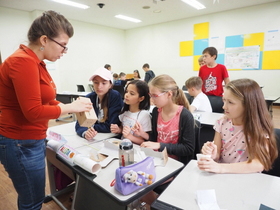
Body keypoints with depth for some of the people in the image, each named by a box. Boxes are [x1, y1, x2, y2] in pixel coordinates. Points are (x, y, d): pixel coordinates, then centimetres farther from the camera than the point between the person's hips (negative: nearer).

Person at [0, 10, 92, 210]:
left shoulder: (36, 62, 7)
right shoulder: (23, 62, -21)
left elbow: (44, 100, 12)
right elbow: (33, 112, -25)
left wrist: (69, 106, 0)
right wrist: (70, 107, -15)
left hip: (31, 140, 9)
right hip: (21, 144, -9)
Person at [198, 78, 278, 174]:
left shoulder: (260, 129, -12)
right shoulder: (222, 123, -4)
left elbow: (259, 164, -23)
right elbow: (217, 155, 1)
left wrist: (221, 168, -33)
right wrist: (212, 154, -22)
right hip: (221, 177, 3)